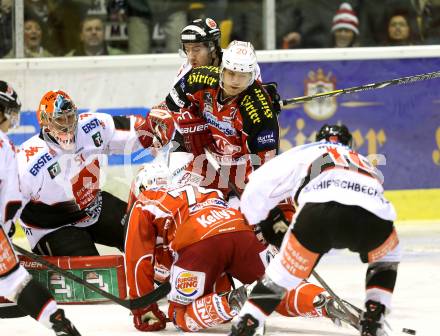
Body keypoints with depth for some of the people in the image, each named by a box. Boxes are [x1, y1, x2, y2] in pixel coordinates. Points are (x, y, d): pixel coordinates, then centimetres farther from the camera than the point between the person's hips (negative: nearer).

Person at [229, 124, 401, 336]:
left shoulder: (306, 152, 35)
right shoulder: (364, 162, 45)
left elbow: (261, 183, 28)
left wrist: (251, 223, 42)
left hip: (320, 206, -2)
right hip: (374, 215, 2)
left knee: (285, 270, 16)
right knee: (387, 258, 34)